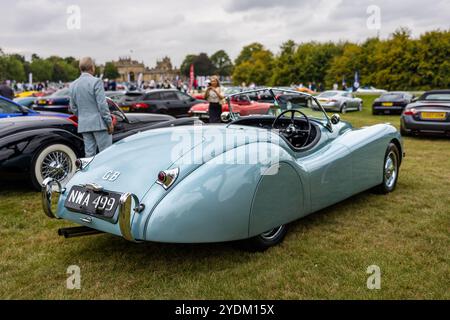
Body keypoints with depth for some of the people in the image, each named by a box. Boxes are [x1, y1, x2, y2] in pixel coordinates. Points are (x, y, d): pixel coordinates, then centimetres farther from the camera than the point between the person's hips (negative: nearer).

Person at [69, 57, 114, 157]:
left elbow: (73, 107, 14)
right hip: (98, 123, -6)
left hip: (83, 125, 7)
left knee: (89, 154, 9)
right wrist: (109, 122, -9)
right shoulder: (96, 82, -11)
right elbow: (102, 104, -14)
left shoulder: (73, 85, 10)